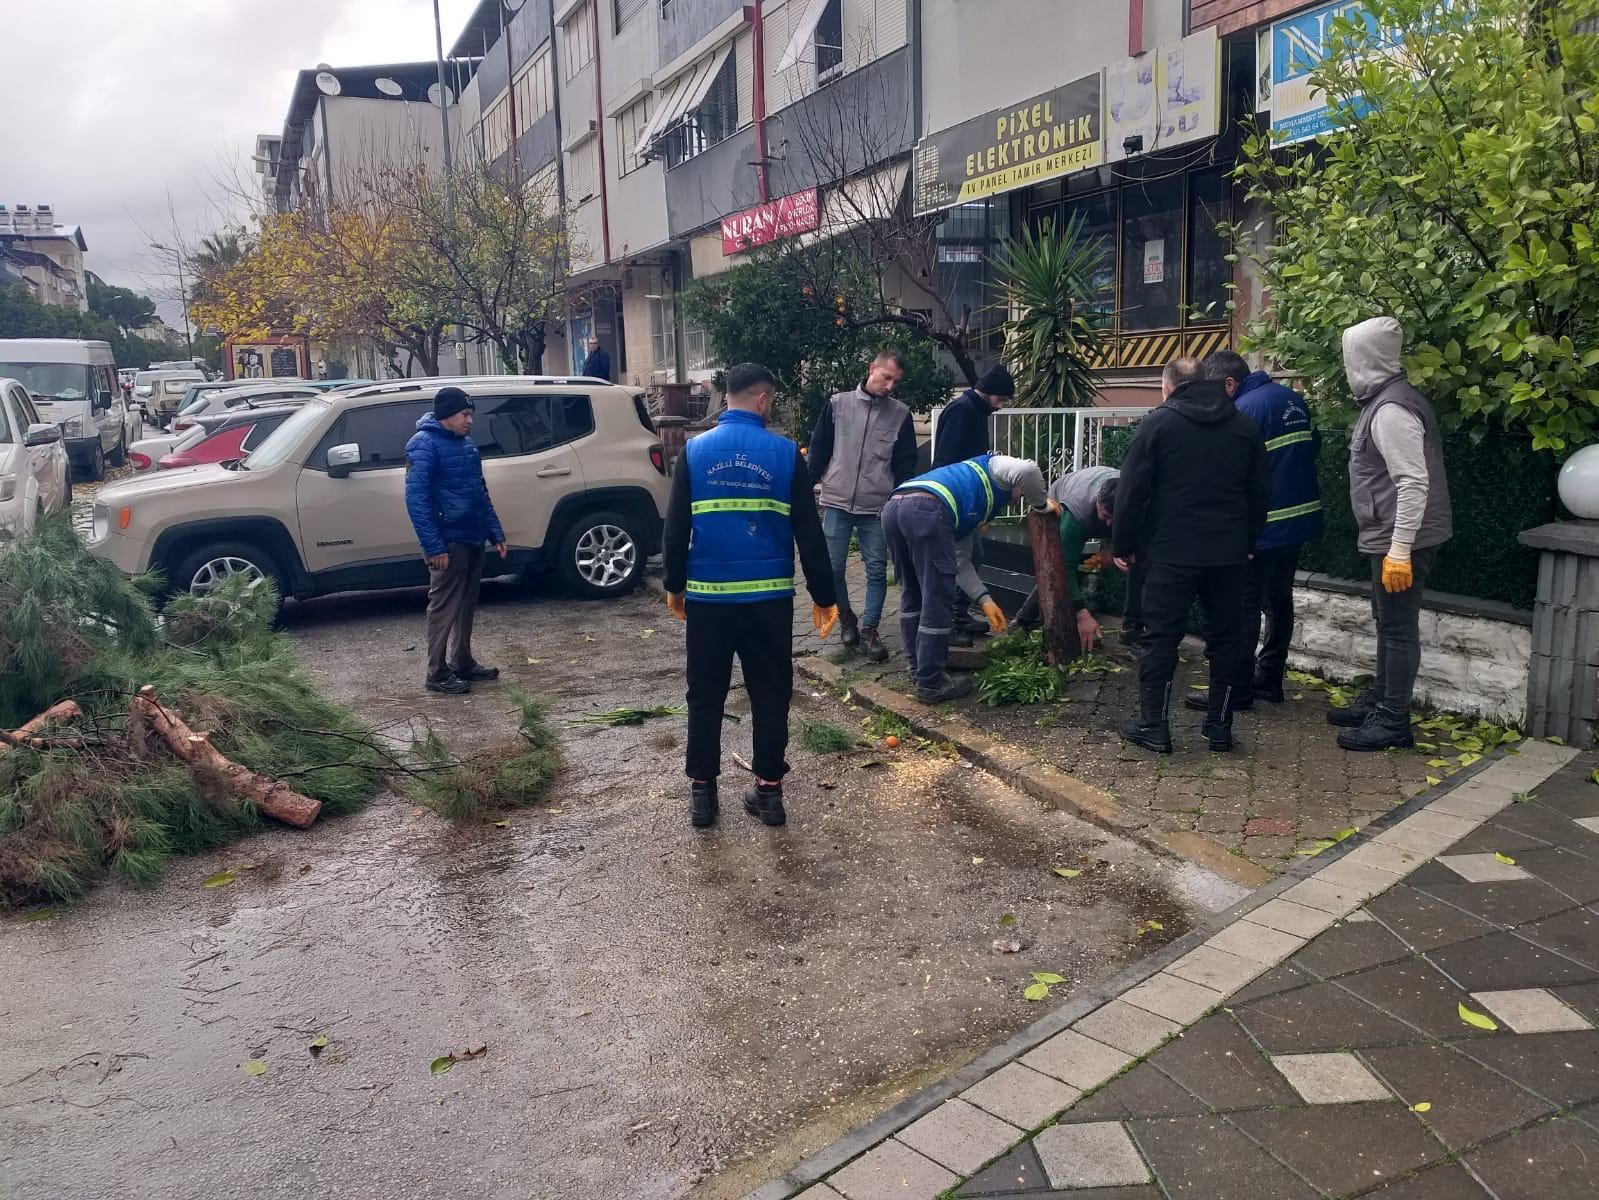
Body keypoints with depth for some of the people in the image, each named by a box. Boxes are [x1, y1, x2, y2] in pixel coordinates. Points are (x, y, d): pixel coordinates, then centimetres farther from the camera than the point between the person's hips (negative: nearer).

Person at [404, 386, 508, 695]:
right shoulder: (424, 445, -12)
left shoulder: (467, 443, 14)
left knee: (467, 605, 15)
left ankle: (462, 662, 26)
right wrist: (434, 546, -23)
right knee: (444, 607, -4)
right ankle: (437, 674, 3)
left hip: (473, 539, 8)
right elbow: (416, 498, -18)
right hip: (448, 542, -8)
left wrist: (495, 532, 16)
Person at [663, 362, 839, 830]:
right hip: (769, 597, -1)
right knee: (770, 695, 11)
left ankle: (702, 790, 17)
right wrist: (823, 596, 6)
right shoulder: (785, 453, -3)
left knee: (706, 696, 11)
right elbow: (808, 531, -1)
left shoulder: (695, 449, 0)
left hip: (708, 596, 1)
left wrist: (674, 586, 13)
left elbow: (676, 526, 1)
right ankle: (768, 789, 16)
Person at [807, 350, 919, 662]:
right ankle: (845, 616, 25)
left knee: (877, 570, 1)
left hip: (877, 508, 0)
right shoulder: (838, 404, 2)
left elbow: (905, 465, 6)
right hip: (837, 503, 0)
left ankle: (870, 628, 14)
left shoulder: (901, 414, 3)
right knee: (832, 567, 2)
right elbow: (818, 450, 6)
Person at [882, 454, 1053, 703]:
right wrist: (1041, 504, 15)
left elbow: (958, 559, 36)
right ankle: (930, 683, 8)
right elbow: (1027, 471, -3)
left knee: (912, 594, 24)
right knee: (937, 601, 1)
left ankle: (919, 666, 37)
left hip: (892, 508, 9)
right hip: (925, 510, -9)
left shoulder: (972, 509, 41)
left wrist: (985, 600, 32)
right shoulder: (996, 468, 22)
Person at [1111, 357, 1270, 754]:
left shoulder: (1158, 423, -4)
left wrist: (1122, 545, 2)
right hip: (1229, 553, 4)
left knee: (1161, 638, 3)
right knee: (1226, 638, 11)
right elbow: (1261, 493, 14)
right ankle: (1220, 727, 15)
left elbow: (1132, 491, -7)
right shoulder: (1244, 426, 10)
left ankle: (1153, 726, 5)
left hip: (1173, 552, -4)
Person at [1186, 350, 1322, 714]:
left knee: (1245, 605, -2)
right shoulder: (1293, 399, 9)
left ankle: (1237, 689, 1)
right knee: (1279, 600, 15)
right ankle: (1269, 680, 23)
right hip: (1300, 518, 9)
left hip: (1264, 526, -9)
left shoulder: (1244, 409, -18)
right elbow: (1313, 446, 20)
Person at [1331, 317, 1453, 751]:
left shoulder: (1391, 409, -19)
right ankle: (1378, 701, 31)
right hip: (1390, 538, 10)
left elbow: (1414, 482, -25)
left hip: (1402, 541, -10)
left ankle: (1393, 722, 3)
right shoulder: (1383, 400, 13)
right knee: (1386, 623, 18)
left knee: (1398, 629, -3)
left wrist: (1400, 551, -25)